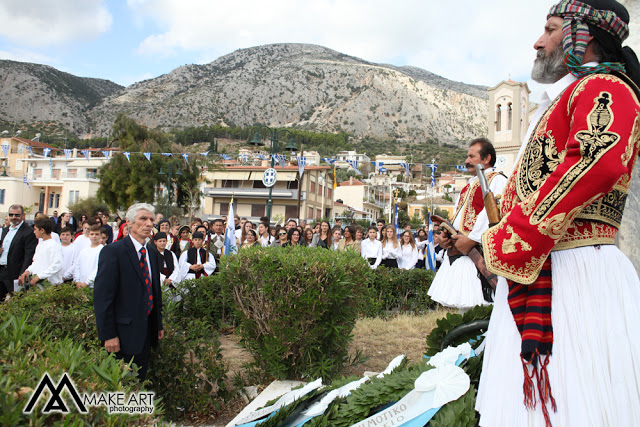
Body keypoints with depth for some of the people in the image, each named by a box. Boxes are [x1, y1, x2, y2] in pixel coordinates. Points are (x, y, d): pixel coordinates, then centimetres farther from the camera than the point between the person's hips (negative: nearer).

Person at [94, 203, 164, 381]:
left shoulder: (152, 252, 12)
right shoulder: (113, 251, -12)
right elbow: (102, 296, -15)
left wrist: (159, 325, 16)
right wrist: (108, 335, -16)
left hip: (147, 331, 7)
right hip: (125, 332, -7)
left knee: (140, 380, 14)